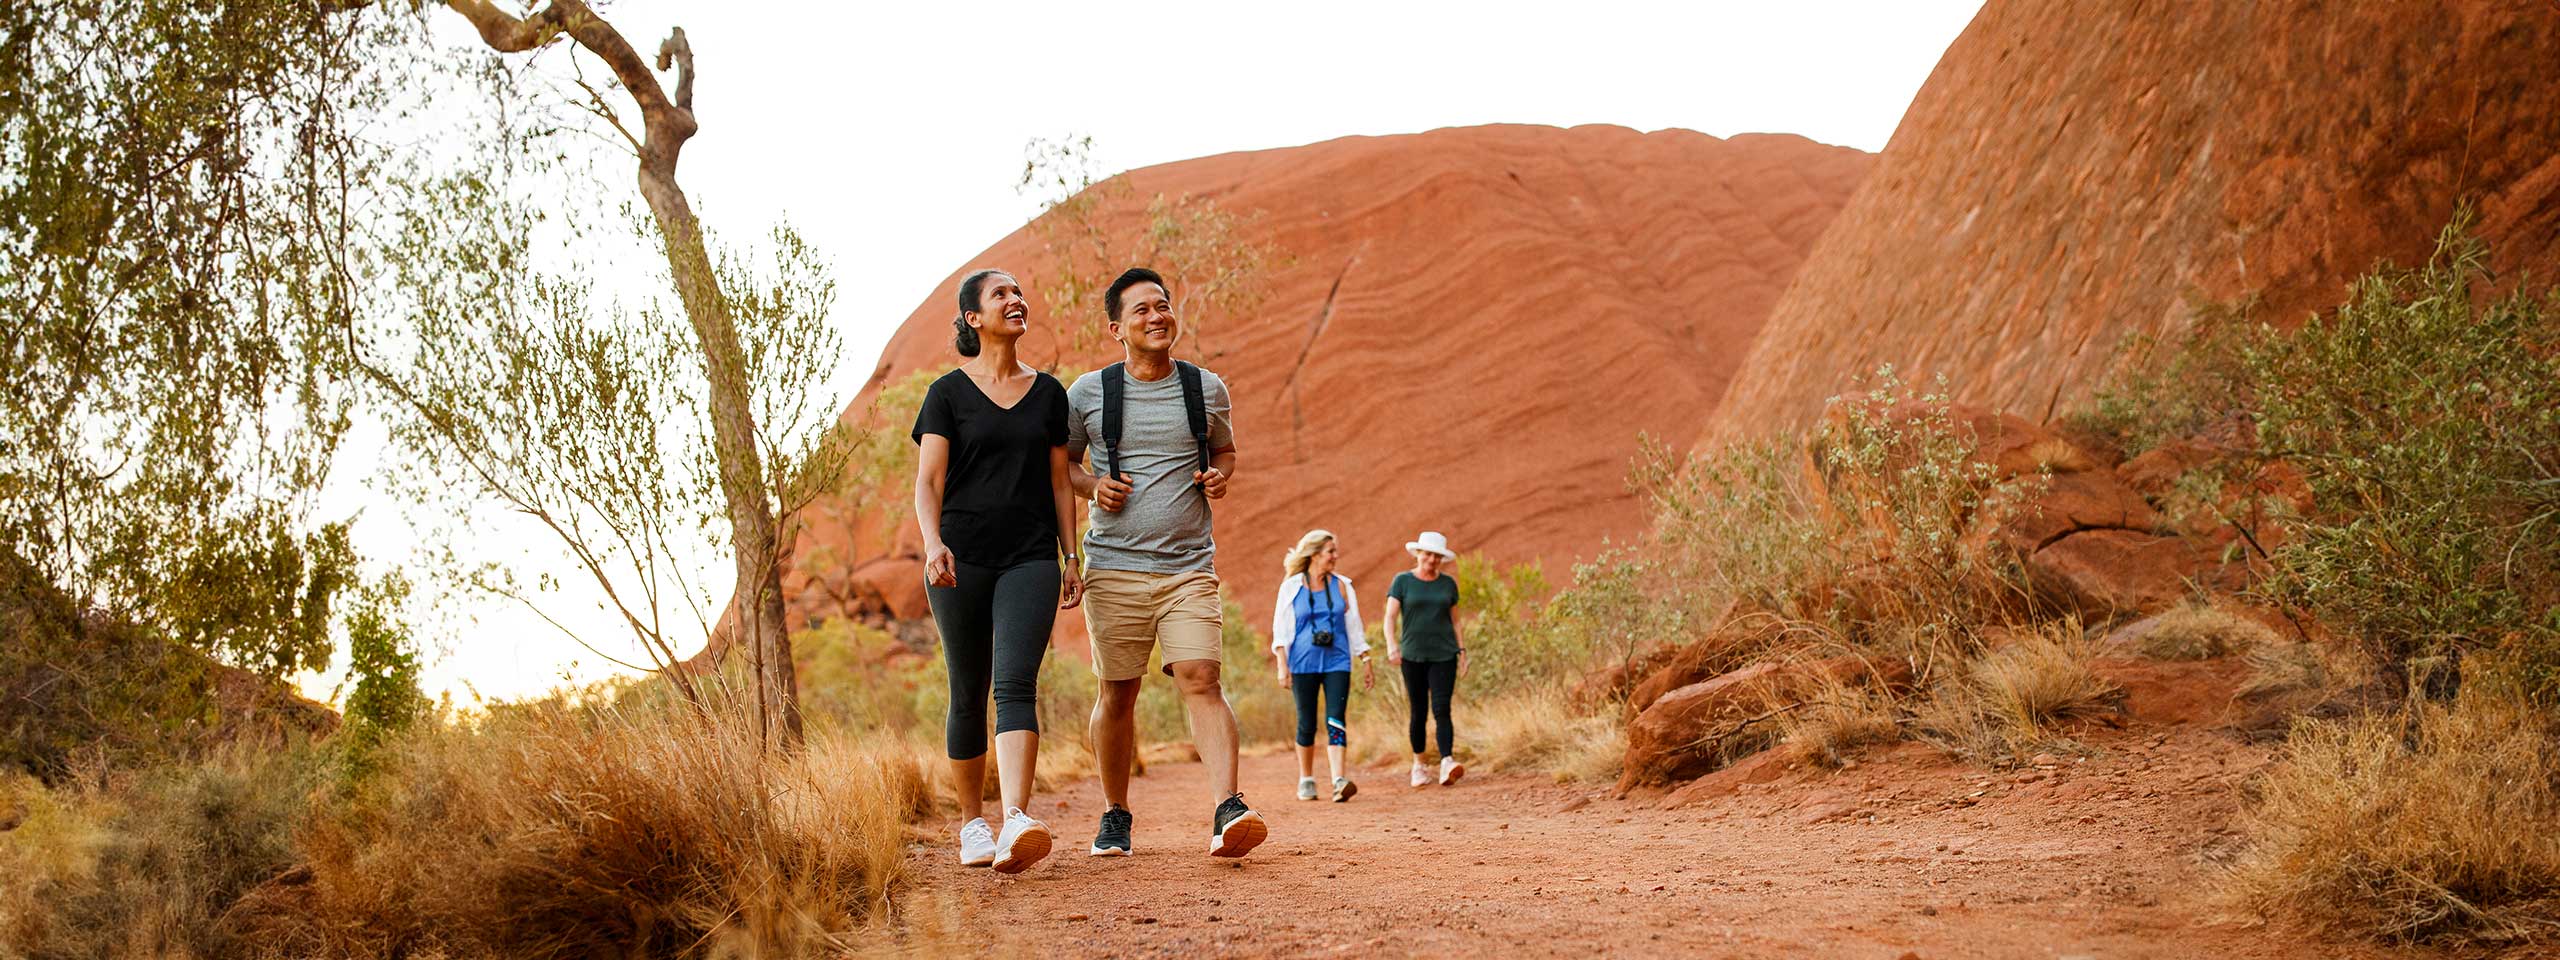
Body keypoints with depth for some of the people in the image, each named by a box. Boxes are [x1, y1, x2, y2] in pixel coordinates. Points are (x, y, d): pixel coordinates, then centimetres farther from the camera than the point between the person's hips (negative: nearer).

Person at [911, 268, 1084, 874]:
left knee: (1016, 685, -16)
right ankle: (972, 823, 20)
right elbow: (927, 481, -4)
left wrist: (1071, 559, 10)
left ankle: (1017, 824, -31)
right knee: (968, 696, 6)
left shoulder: (1048, 393, 12)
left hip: (1029, 559, 1)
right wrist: (933, 542, -21)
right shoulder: (949, 394, 3)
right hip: (961, 561, -1)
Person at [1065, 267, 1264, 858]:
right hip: (1114, 567, 0)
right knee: (1117, 693, 5)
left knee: (1201, 681, -15)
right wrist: (1092, 485, -7)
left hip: (1190, 567, 0)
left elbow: (1223, 449, 24)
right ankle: (1116, 817, 21)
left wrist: (1221, 474, 0)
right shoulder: (1089, 393, 3)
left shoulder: (1206, 389, 7)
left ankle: (1227, 811, -25)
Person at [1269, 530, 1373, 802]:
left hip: (1337, 662, 1)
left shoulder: (1342, 586, 8)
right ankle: (1306, 780, 20)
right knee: (1307, 724, 3)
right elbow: (1280, 629, 1)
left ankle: (1339, 782, -21)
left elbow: (1354, 627, 13)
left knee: (1336, 721, -12)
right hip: (1303, 664, -1)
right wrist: (1282, 665, -7)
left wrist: (1366, 661, 11)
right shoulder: (1291, 587, 2)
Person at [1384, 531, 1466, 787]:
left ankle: (1447, 764, -25)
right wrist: (1392, 645, -20)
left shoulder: (1448, 583, 9)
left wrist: (1462, 650, 10)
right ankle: (1419, 765, 20)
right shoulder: (1402, 581, 1)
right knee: (1418, 712, 6)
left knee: (1441, 709, -13)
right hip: (1413, 656, -1)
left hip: (1444, 655, 1)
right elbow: (1390, 617, -5)